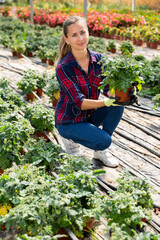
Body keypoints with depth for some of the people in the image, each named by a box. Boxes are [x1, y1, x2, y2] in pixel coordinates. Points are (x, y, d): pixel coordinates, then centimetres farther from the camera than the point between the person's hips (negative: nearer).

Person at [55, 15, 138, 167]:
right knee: (103, 140, -27)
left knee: (118, 106, -22)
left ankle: (100, 152, -5)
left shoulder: (98, 59, -6)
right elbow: (79, 102, -27)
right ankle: (71, 137, 4)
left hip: (90, 115, 6)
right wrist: (106, 102, -42)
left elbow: (108, 88, -9)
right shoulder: (63, 68, -22)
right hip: (69, 121, -5)